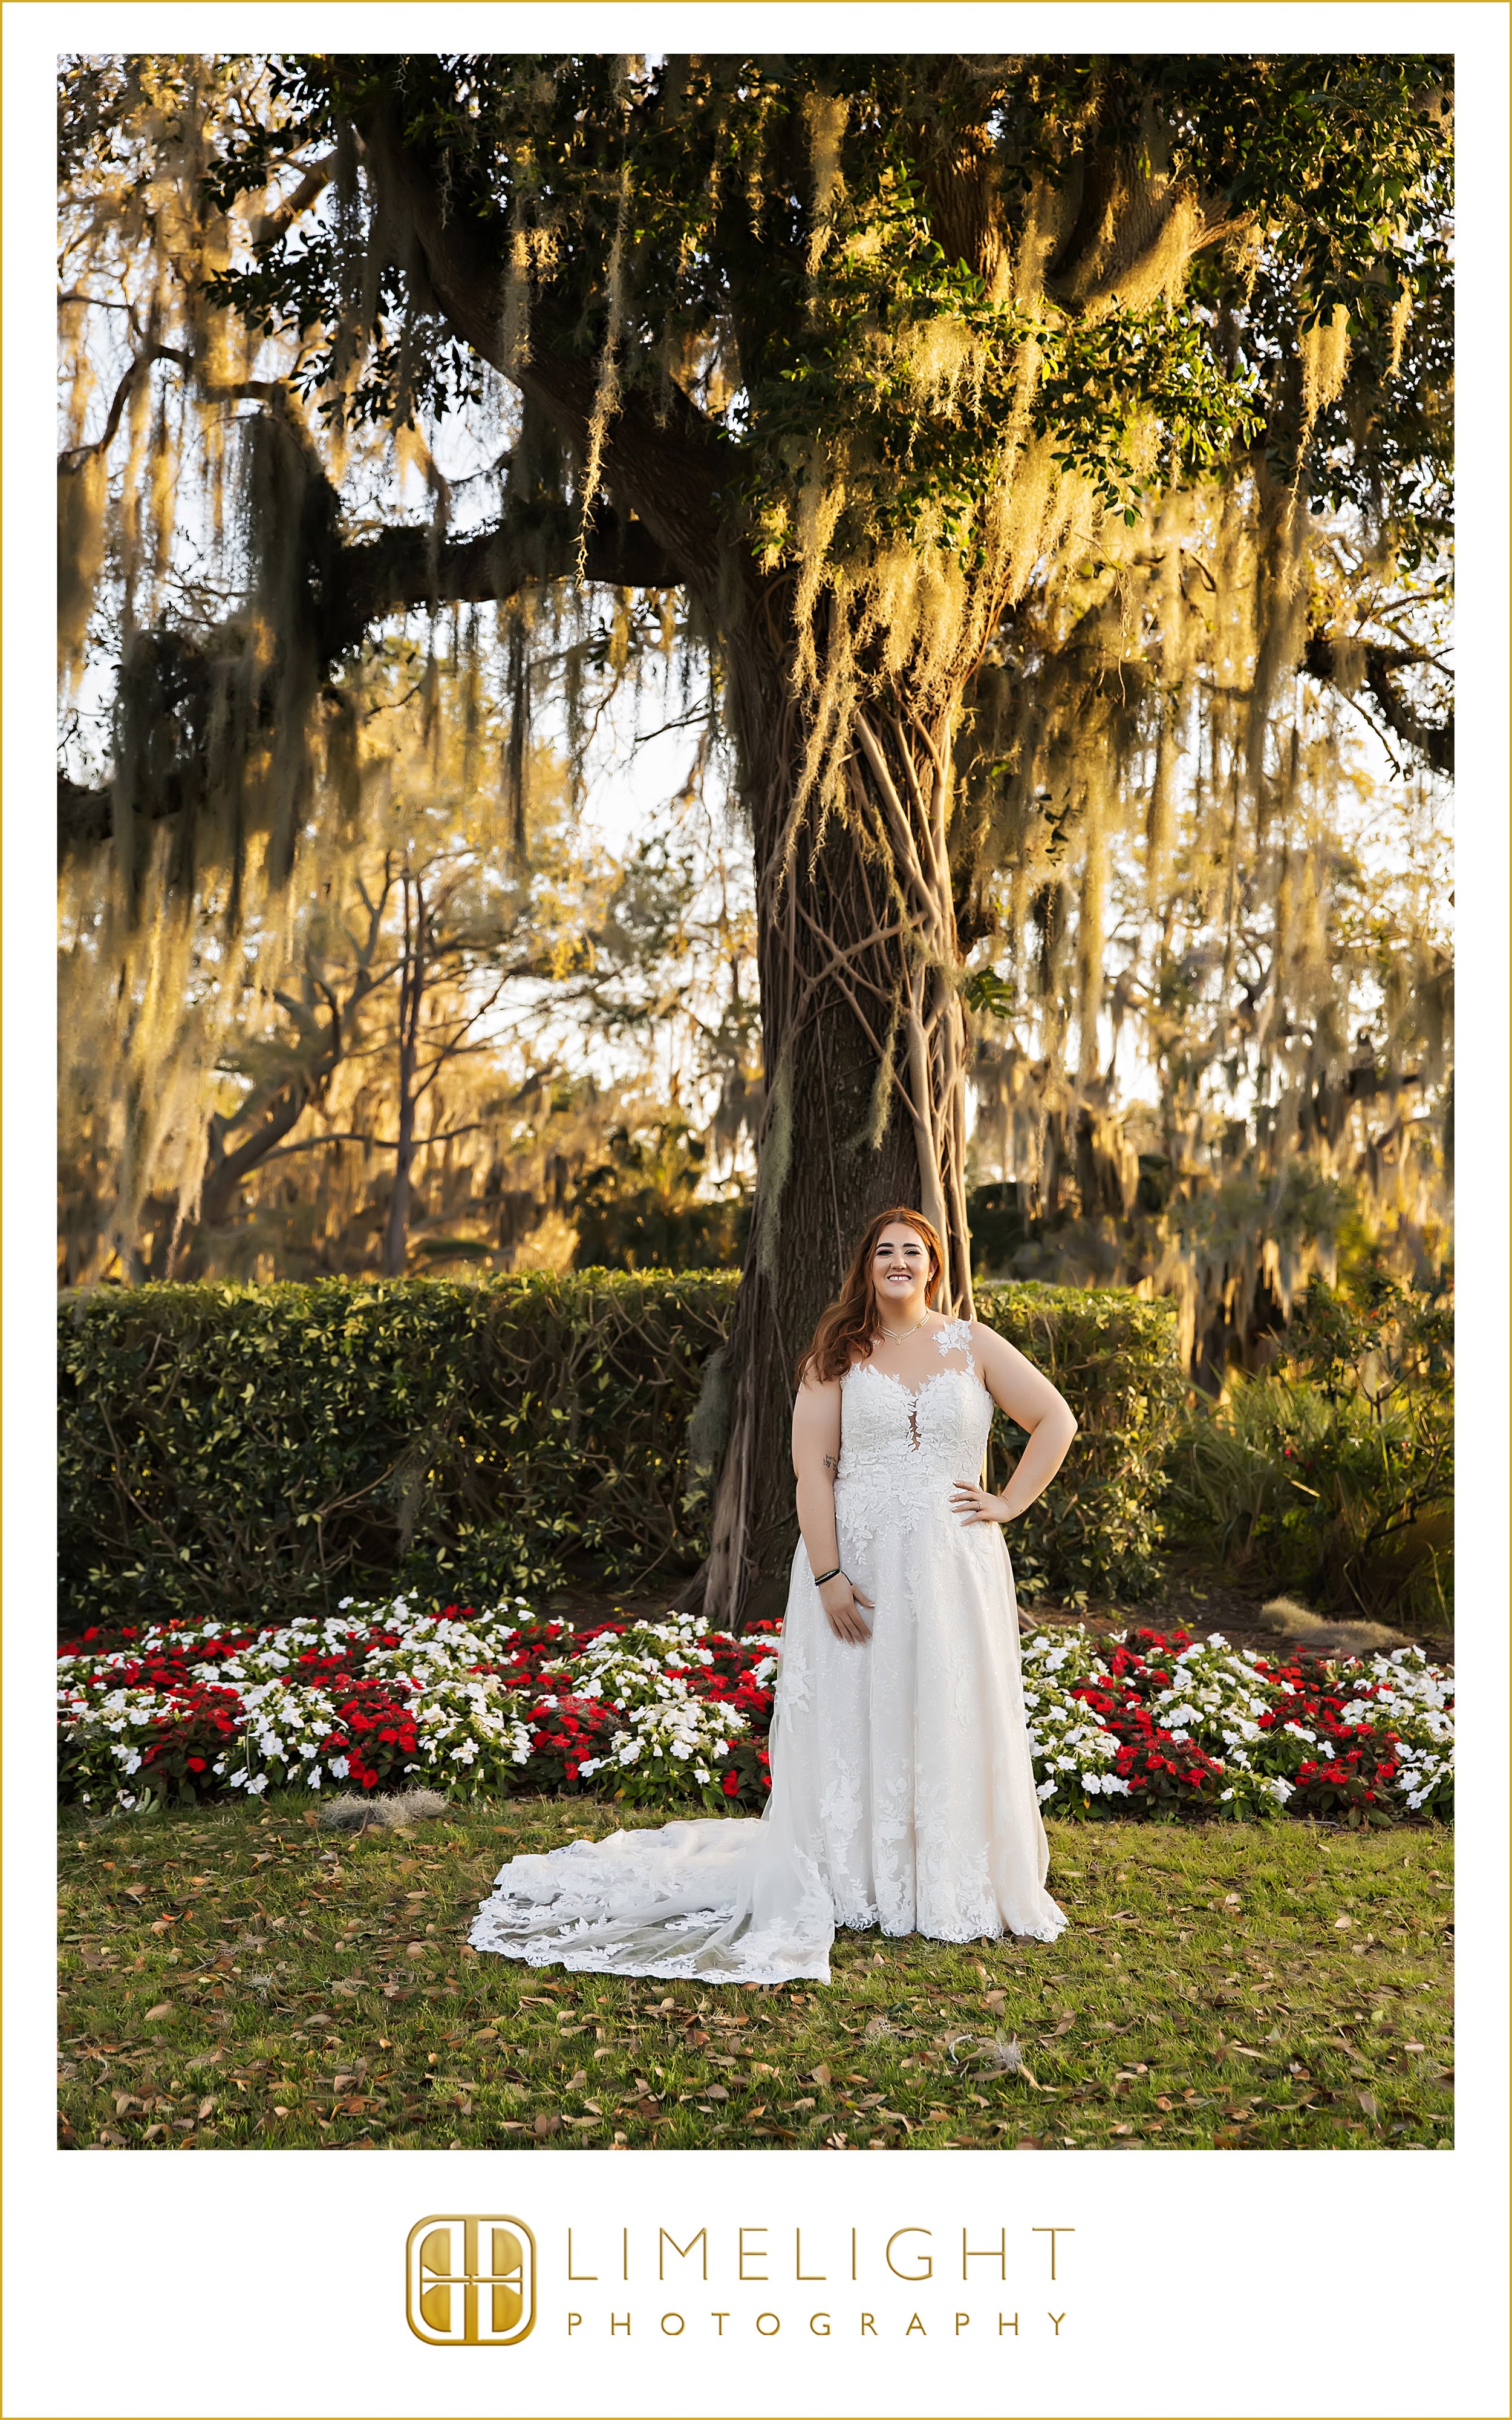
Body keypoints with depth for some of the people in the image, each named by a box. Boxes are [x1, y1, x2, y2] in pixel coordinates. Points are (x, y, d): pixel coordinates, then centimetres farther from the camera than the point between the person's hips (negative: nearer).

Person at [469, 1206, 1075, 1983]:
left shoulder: (973, 1346, 5)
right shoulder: (838, 1354, 1)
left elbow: (1056, 1421, 9)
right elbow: (812, 1467, -6)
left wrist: (1010, 1503, 0)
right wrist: (827, 1574, -14)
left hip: (953, 1567, 1)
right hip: (857, 1560, -1)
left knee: (952, 1720, 6)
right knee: (854, 1719, 4)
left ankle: (955, 1889, 19)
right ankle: (859, 1885, 17)